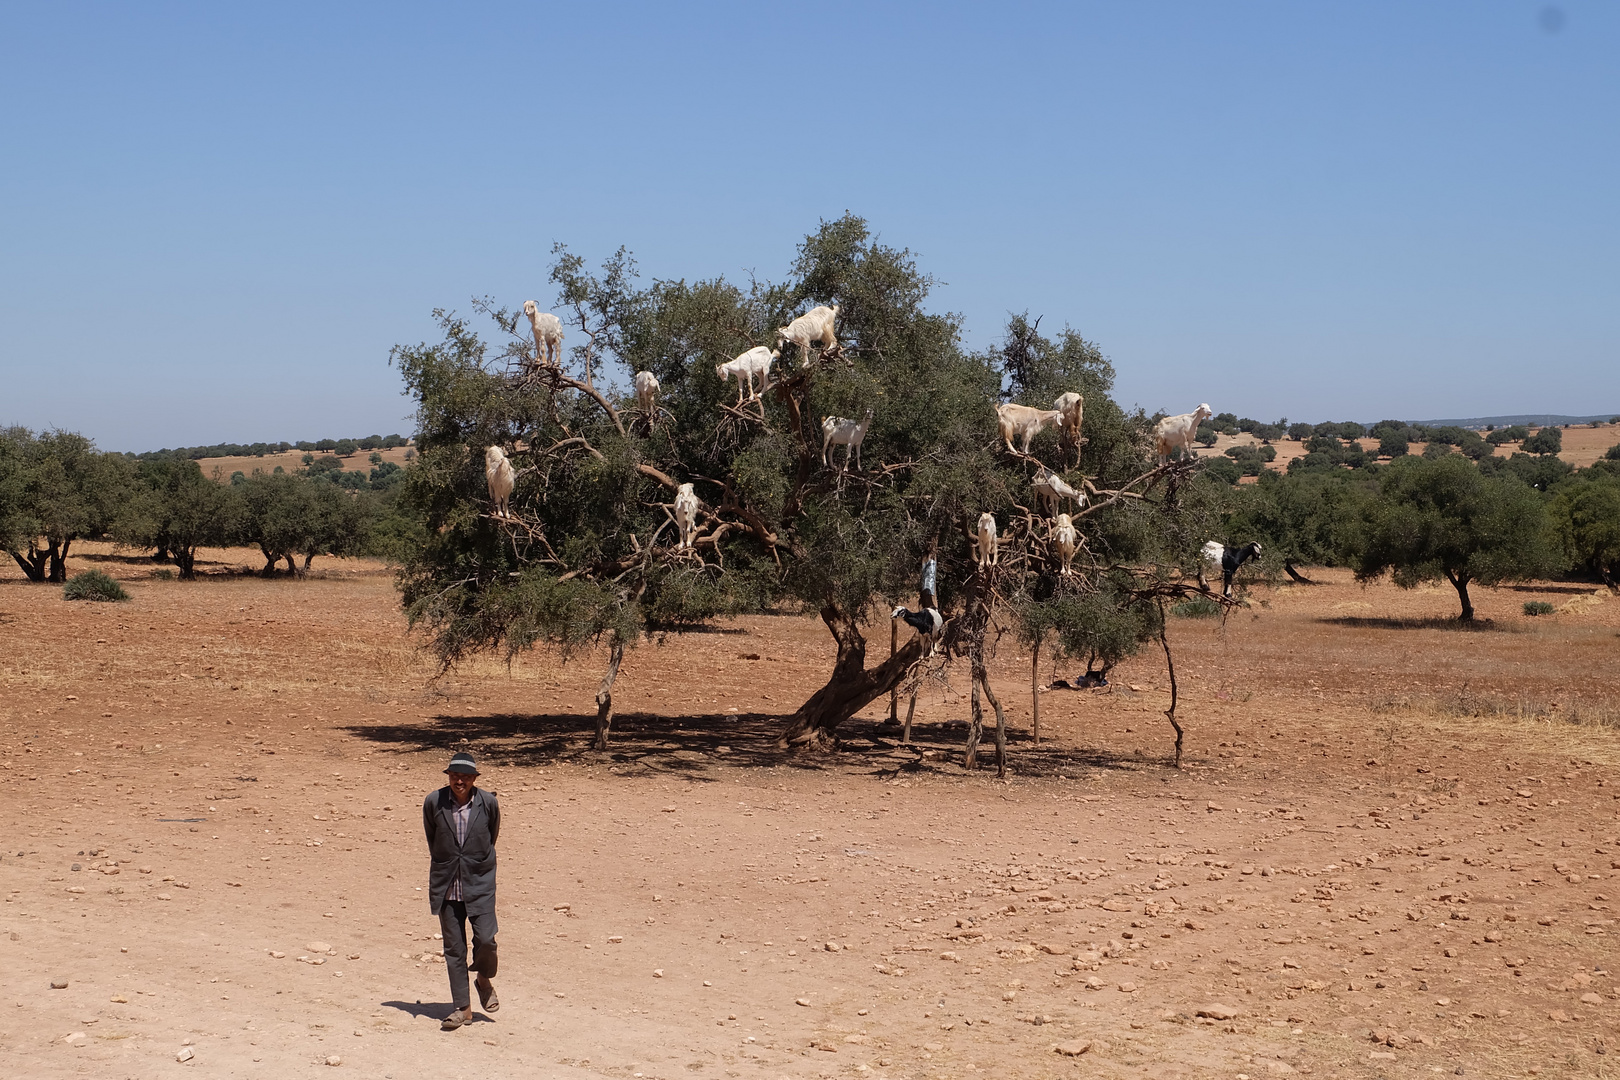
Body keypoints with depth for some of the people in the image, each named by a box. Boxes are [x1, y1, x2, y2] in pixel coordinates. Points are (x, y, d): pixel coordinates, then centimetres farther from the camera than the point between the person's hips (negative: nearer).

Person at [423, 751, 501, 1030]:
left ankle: (484, 980, 19)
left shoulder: (488, 802, -7)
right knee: (453, 948, 3)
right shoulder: (433, 802, -5)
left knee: (485, 939, -13)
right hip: (446, 885, 1)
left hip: (479, 883, -1)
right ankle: (462, 1007, 12)